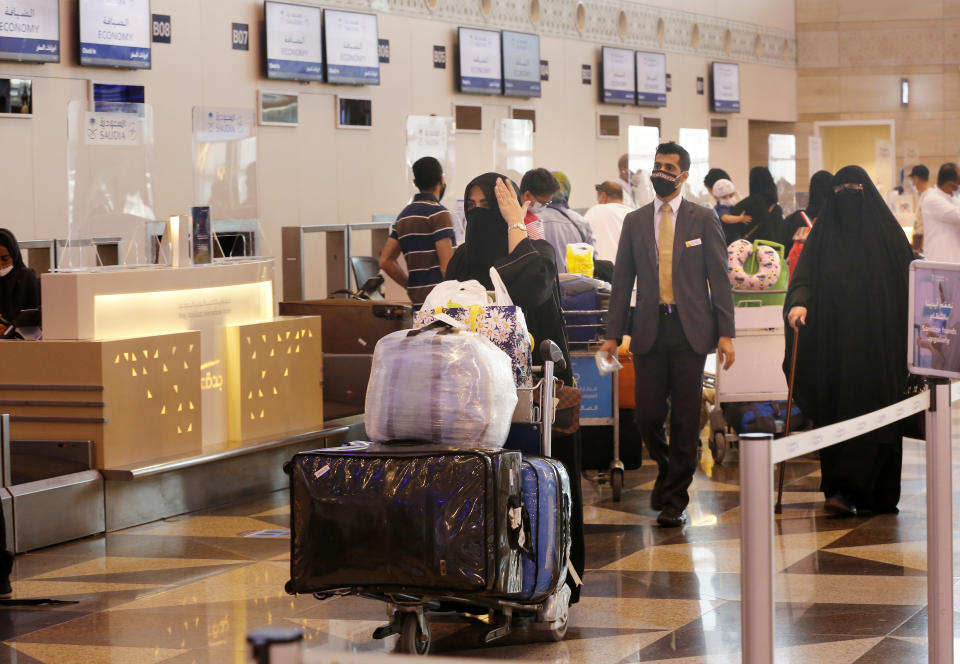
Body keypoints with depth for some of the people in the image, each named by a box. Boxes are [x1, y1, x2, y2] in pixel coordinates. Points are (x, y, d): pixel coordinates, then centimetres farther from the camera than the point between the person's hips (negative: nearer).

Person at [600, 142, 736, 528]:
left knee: (685, 420, 0)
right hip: (650, 331, 2)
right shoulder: (635, 222, 10)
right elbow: (622, 280, 11)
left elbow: (719, 278, 1)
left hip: (690, 331, -2)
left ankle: (674, 500, 9)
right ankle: (668, 470, 29)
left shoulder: (703, 219, 3)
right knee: (648, 416, -1)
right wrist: (613, 333, 4)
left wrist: (725, 333, -6)